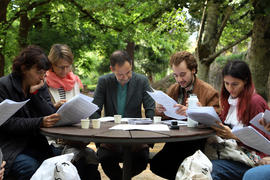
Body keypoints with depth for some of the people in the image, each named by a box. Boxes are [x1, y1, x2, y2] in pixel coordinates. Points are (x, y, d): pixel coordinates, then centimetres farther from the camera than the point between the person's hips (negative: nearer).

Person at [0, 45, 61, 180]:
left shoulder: (41, 87, 11)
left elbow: (51, 117, 1)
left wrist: (35, 93, -9)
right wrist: (39, 122, -24)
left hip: (36, 145, 4)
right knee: (30, 167, -31)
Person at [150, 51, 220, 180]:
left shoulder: (210, 92, -4)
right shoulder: (172, 89, 14)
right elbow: (165, 117, 21)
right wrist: (160, 110, -5)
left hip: (196, 143, -5)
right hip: (175, 140, 6)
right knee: (155, 164, -22)